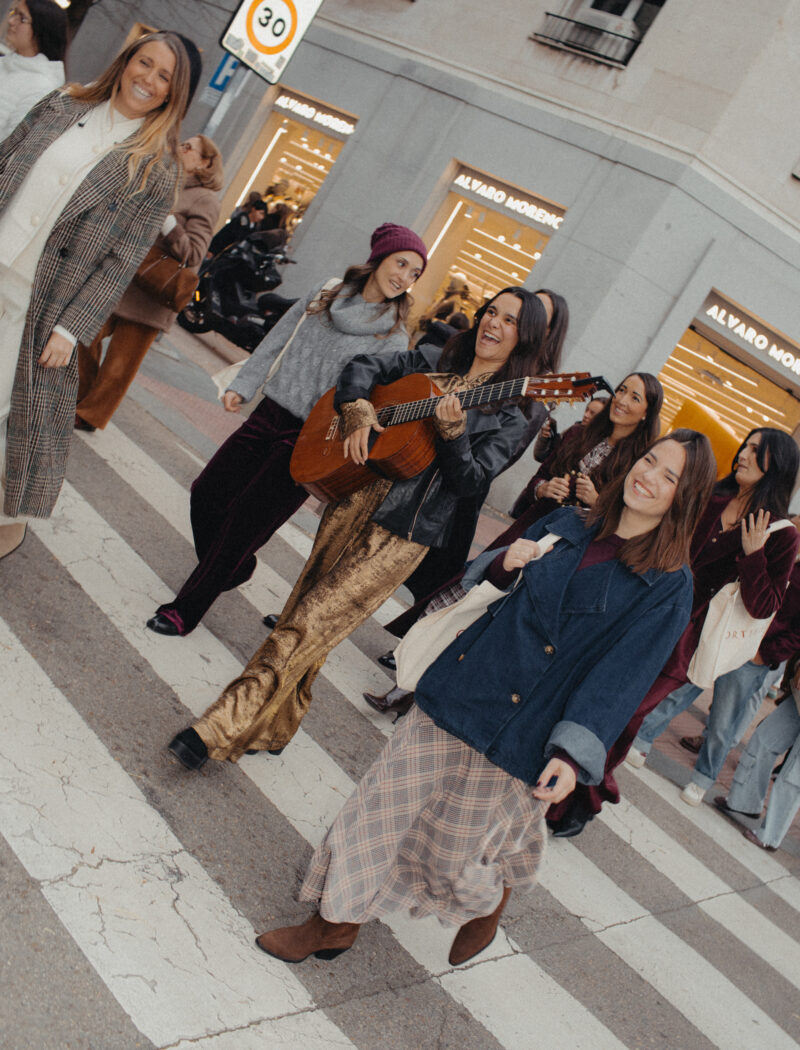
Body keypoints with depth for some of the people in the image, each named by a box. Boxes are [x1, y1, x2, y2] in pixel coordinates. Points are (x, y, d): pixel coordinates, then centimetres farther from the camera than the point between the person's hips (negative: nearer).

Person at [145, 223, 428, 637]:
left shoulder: (394, 337, -5)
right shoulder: (324, 294, 7)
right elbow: (276, 342, 13)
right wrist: (242, 385, 8)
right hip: (267, 416, 5)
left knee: (245, 519, -6)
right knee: (207, 494, 7)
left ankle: (187, 610, 6)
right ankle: (233, 570, 34)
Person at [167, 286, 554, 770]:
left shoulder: (510, 418, 0)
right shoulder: (431, 364, 14)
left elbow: (469, 481, -9)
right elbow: (364, 366, 15)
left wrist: (452, 431, -26)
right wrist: (358, 415, -3)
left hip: (404, 530, -5)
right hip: (354, 497, 5)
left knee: (311, 623, -10)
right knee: (304, 602, 8)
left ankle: (225, 729, -5)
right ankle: (272, 728, 24)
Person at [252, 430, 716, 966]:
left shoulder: (669, 585, -9)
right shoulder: (567, 524, 5)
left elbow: (620, 676, -14)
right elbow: (484, 581, 14)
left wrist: (573, 752, -22)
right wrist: (504, 565, -8)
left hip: (517, 734, -4)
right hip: (461, 693, 4)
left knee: (459, 843, 11)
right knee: (391, 801, 7)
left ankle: (490, 907, 45)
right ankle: (339, 921, 27)